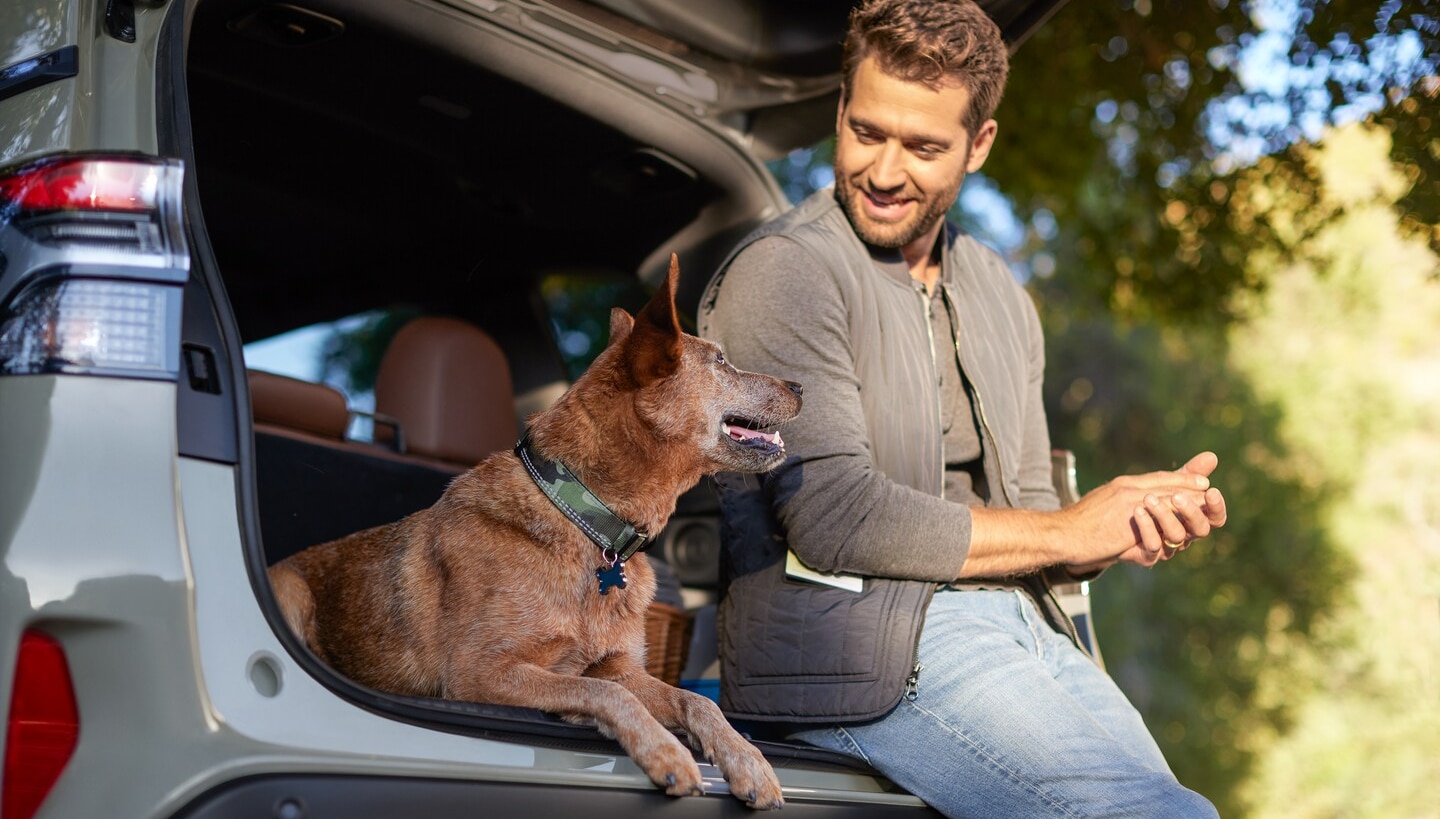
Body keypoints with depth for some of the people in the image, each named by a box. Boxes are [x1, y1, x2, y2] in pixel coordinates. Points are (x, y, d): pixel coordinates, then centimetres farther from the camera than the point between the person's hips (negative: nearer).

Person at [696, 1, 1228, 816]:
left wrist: (1137, 521, -2)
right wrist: (1066, 532, -5)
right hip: (861, 650, -7)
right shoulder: (783, 272, -5)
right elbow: (836, 520, -13)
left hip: (1022, 626, 7)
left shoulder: (999, 294, 19)